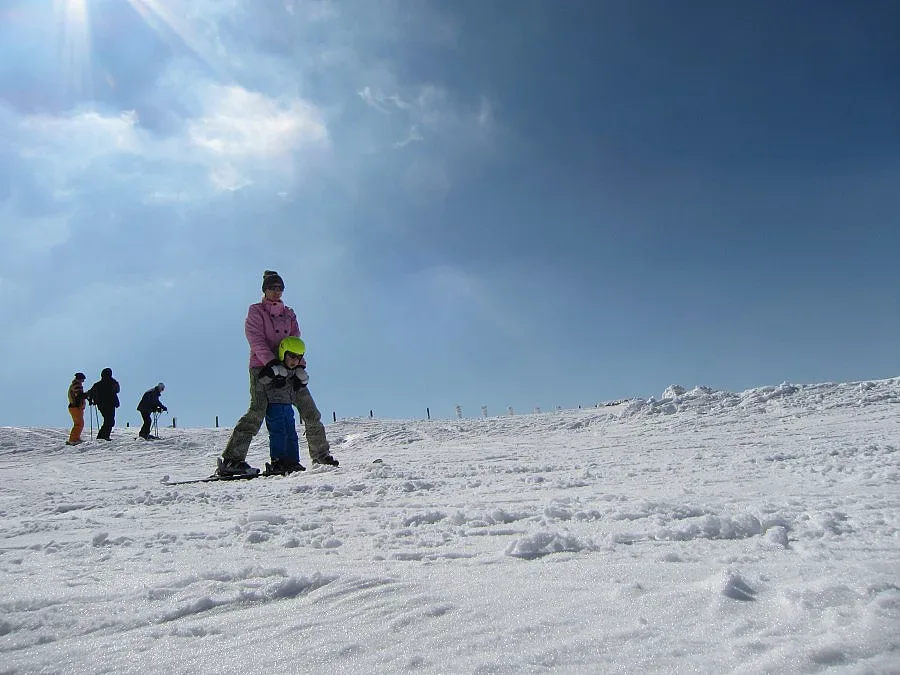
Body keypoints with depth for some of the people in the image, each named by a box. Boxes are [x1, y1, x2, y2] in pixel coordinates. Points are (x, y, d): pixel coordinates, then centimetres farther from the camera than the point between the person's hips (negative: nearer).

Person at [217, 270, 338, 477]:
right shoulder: (256, 311, 7)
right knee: (257, 411, -22)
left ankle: (321, 455, 12)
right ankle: (231, 459, -23)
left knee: (310, 411, 1)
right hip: (262, 367, -5)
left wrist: (299, 366, -5)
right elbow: (256, 340, -7)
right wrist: (271, 362, -22)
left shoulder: (289, 314, 21)